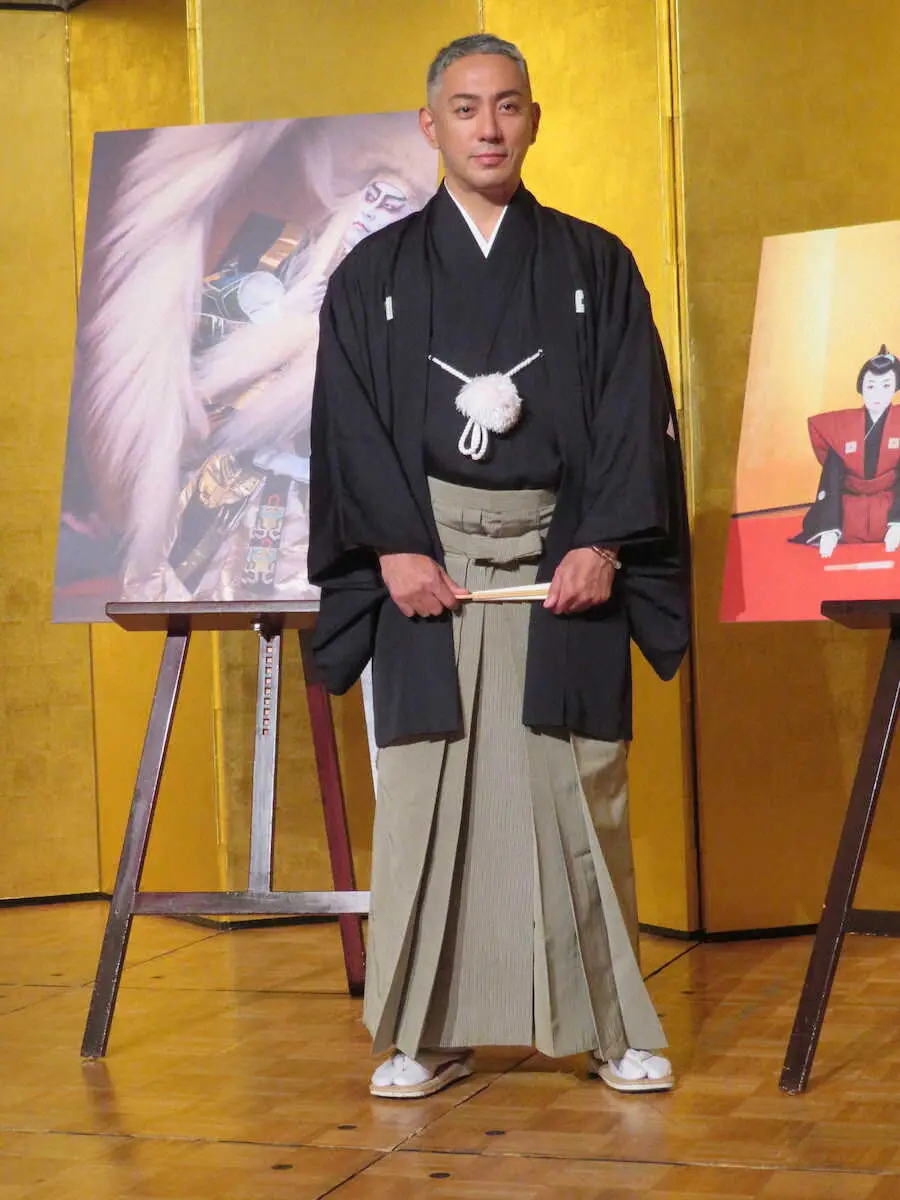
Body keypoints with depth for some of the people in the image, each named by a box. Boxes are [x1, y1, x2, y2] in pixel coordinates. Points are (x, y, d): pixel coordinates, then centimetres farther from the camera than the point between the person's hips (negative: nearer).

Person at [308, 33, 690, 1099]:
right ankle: (425, 1033, 7)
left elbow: (635, 414, 3)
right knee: (425, 789, -1)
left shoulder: (595, 266, 11)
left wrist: (601, 543, -10)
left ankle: (613, 1026, 8)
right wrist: (396, 548, -10)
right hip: (426, 560, 0)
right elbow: (351, 422, 3)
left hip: (564, 561, 0)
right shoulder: (374, 275, 11)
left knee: (578, 788, -2)